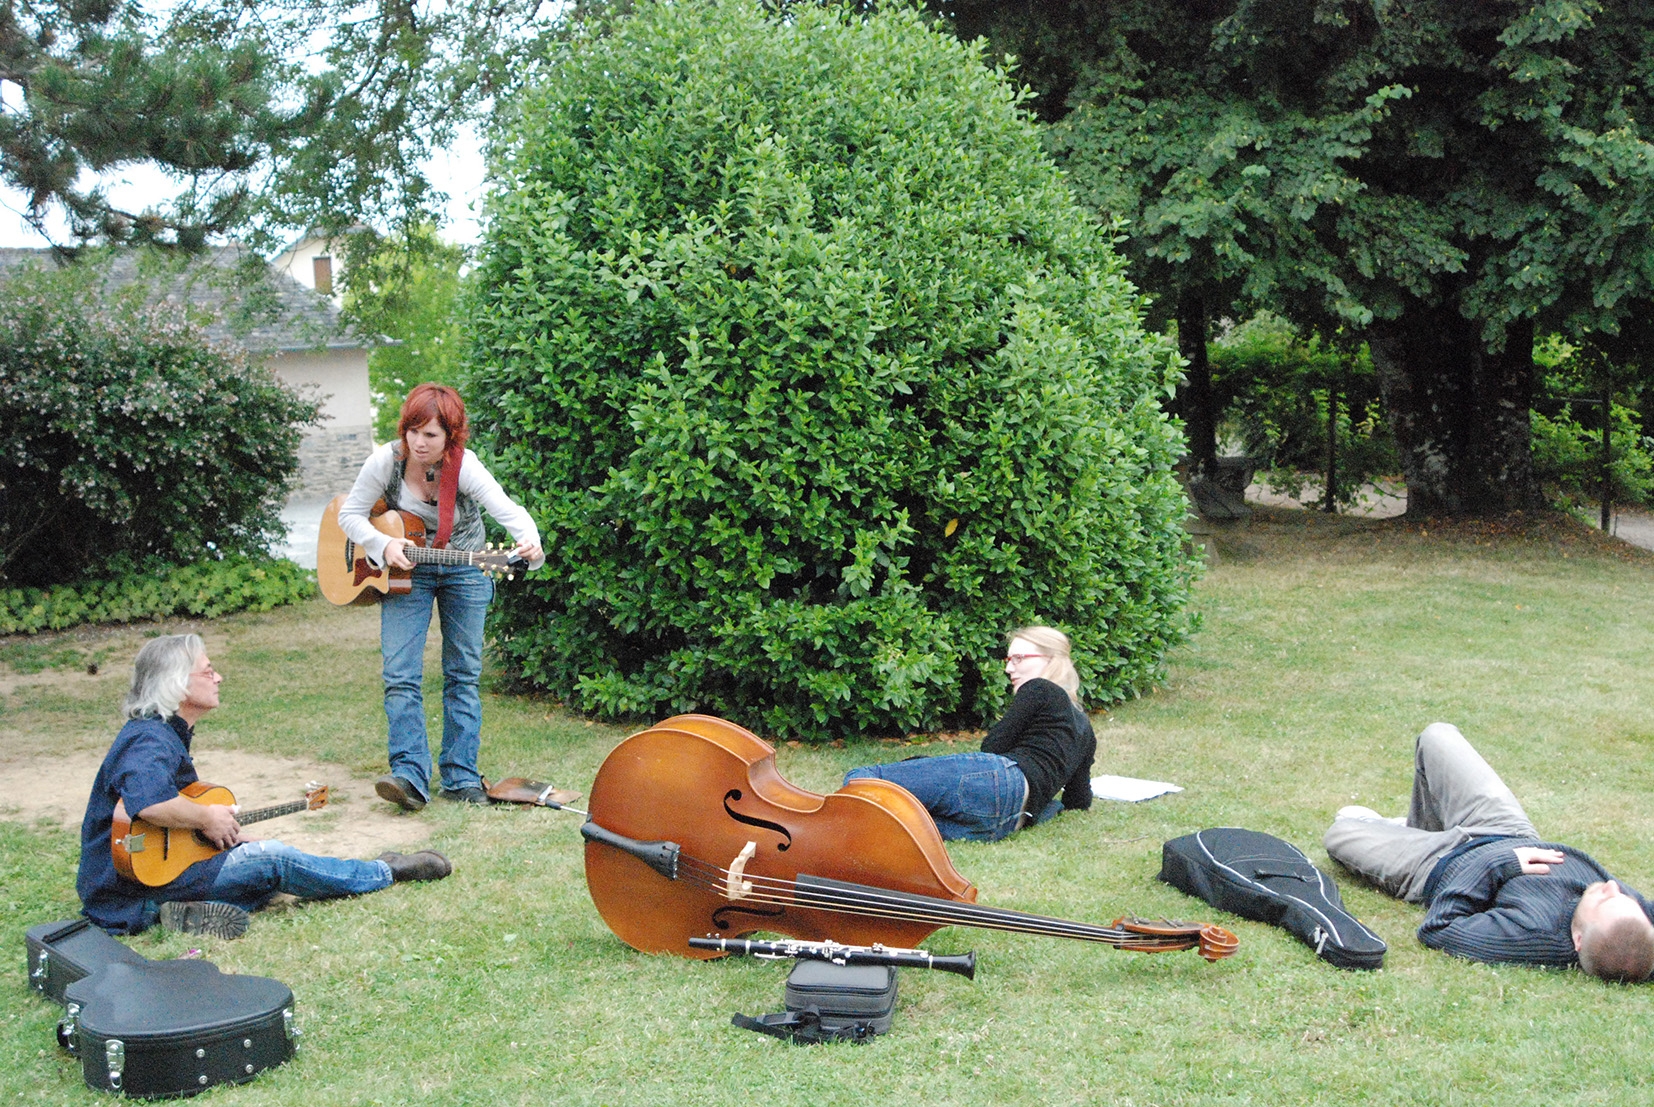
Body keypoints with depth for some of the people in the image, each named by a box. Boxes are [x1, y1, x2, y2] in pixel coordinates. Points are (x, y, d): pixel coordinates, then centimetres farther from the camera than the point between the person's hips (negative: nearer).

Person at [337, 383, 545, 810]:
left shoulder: (464, 466, -23)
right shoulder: (387, 461, -18)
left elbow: (506, 508, -37)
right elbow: (350, 514, -6)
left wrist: (529, 542, -58)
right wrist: (383, 545, -24)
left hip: (464, 571, -1)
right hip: (404, 570, 1)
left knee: (464, 675, 3)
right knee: (400, 677, -11)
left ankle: (461, 778, 10)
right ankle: (410, 776, -14)